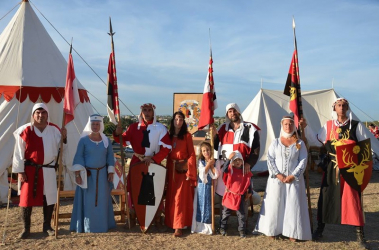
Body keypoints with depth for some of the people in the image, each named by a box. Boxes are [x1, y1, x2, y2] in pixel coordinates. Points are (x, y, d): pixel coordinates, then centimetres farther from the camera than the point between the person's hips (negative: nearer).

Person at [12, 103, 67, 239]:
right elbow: (18, 153, -5)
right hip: (29, 169, -3)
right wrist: (20, 171, -7)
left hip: (48, 170, 3)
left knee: (49, 198, 8)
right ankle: (26, 228, 13)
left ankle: (47, 226, 23)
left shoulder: (54, 129, 1)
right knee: (26, 198, 0)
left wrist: (64, 137, -11)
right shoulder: (25, 130, -8)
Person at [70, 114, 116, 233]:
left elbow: (110, 157, 6)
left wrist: (111, 173, 1)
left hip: (102, 175, 3)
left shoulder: (106, 141, 3)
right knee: (87, 202, 2)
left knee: (102, 201, 8)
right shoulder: (84, 140, -5)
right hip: (87, 175, -2)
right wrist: (77, 173, -12)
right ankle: (86, 226, 11)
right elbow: (78, 157, -6)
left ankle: (102, 225, 18)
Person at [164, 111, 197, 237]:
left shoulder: (187, 136, -3)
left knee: (180, 197, -6)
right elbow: (167, 154, 9)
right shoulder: (169, 136, 9)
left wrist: (190, 172, -10)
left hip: (183, 169, -4)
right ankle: (171, 222, 20)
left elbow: (192, 154, -5)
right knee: (170, 197, 8)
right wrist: (168, 171, 5)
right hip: (171, 170, 4)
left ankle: (179, 226, -3)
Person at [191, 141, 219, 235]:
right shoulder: (201, 161, 0)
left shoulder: (214, 161, 1)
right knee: (201, 206, 6)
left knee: (209, 206, 3)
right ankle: (201, 226, 15)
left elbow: (215, 176, -8)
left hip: (210, 187, 0)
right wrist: (208, 164, -11)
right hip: (202, 187, 0)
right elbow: (202, 173, -13)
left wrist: (212, 165, -12)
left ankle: (209, 226, 13)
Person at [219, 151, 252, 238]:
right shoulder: (230, 169, -8)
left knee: (241, 214, 6)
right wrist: (229, 159, -35)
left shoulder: (245, 171, -2)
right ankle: (222, 228, 24)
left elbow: (248, 182, 7)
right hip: (230, 195, -1)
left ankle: (242, 230, 17)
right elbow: (224, 169, -31)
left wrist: (249, 192, 6)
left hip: (240, 196, 1)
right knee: (226, 213, 10)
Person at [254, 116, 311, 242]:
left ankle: (292, 233, 7)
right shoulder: (275, 142, 6)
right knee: (274, 205, 3)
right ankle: (272, 230, 13)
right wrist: (277, 174, -12)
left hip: (294, 179, 0)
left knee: (293, 205, -1)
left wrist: (293, 176, -11)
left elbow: (303, 161, -1)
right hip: (276, 179, 1)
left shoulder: (300, 143, 5)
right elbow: (270, 160, 0)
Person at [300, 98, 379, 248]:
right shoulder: (328, 125, 5)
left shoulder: (356, 126, -1)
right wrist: (305, 127, 3)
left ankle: (360, 233, 11)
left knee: (353, 199, 0)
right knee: (326, 197, 8)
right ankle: (320, 228, 23)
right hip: (331, 167, 2)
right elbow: (317, 141, 9)